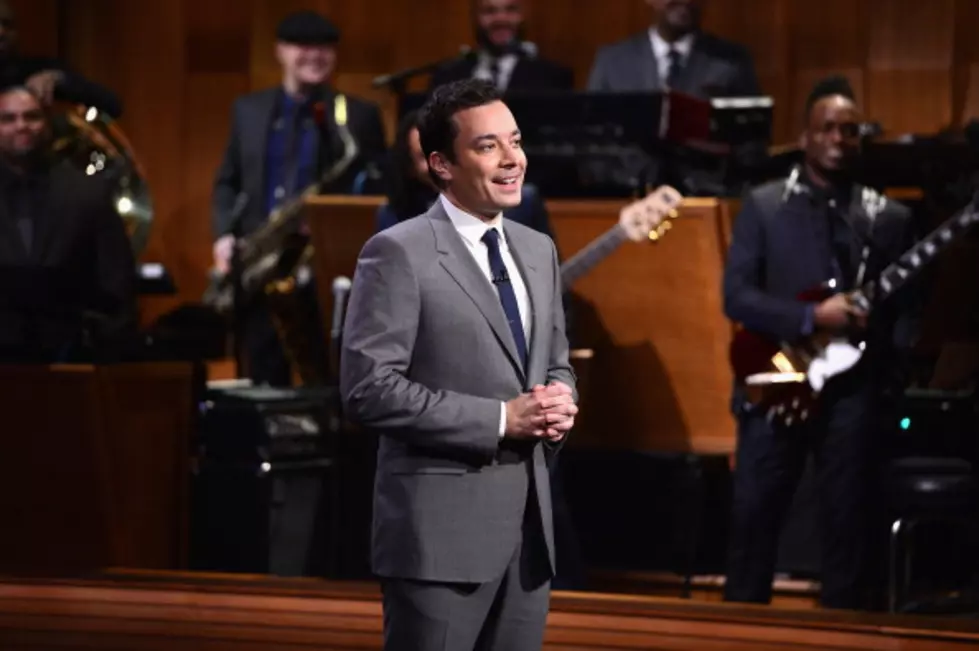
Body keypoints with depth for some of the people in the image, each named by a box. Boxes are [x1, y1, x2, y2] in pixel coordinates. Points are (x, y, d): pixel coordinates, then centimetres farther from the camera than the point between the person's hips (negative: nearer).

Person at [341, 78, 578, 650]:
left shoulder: (538, 250, 14)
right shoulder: (399, 254, -9)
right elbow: (369, 389, -15)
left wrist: (560, 402, -1)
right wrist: (500, 419, -17)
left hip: (529, 523, 7)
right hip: (442, 528, -7)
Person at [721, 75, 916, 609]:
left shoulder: (888, 218, 8)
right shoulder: (763, 206, 3)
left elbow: (906, 306, 8)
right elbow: (736, 295, -5)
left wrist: (899, 354, -13)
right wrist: (812, 318, -16)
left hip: (853, 389, 1)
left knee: (845, 522, 3)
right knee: (752, 515, -1)